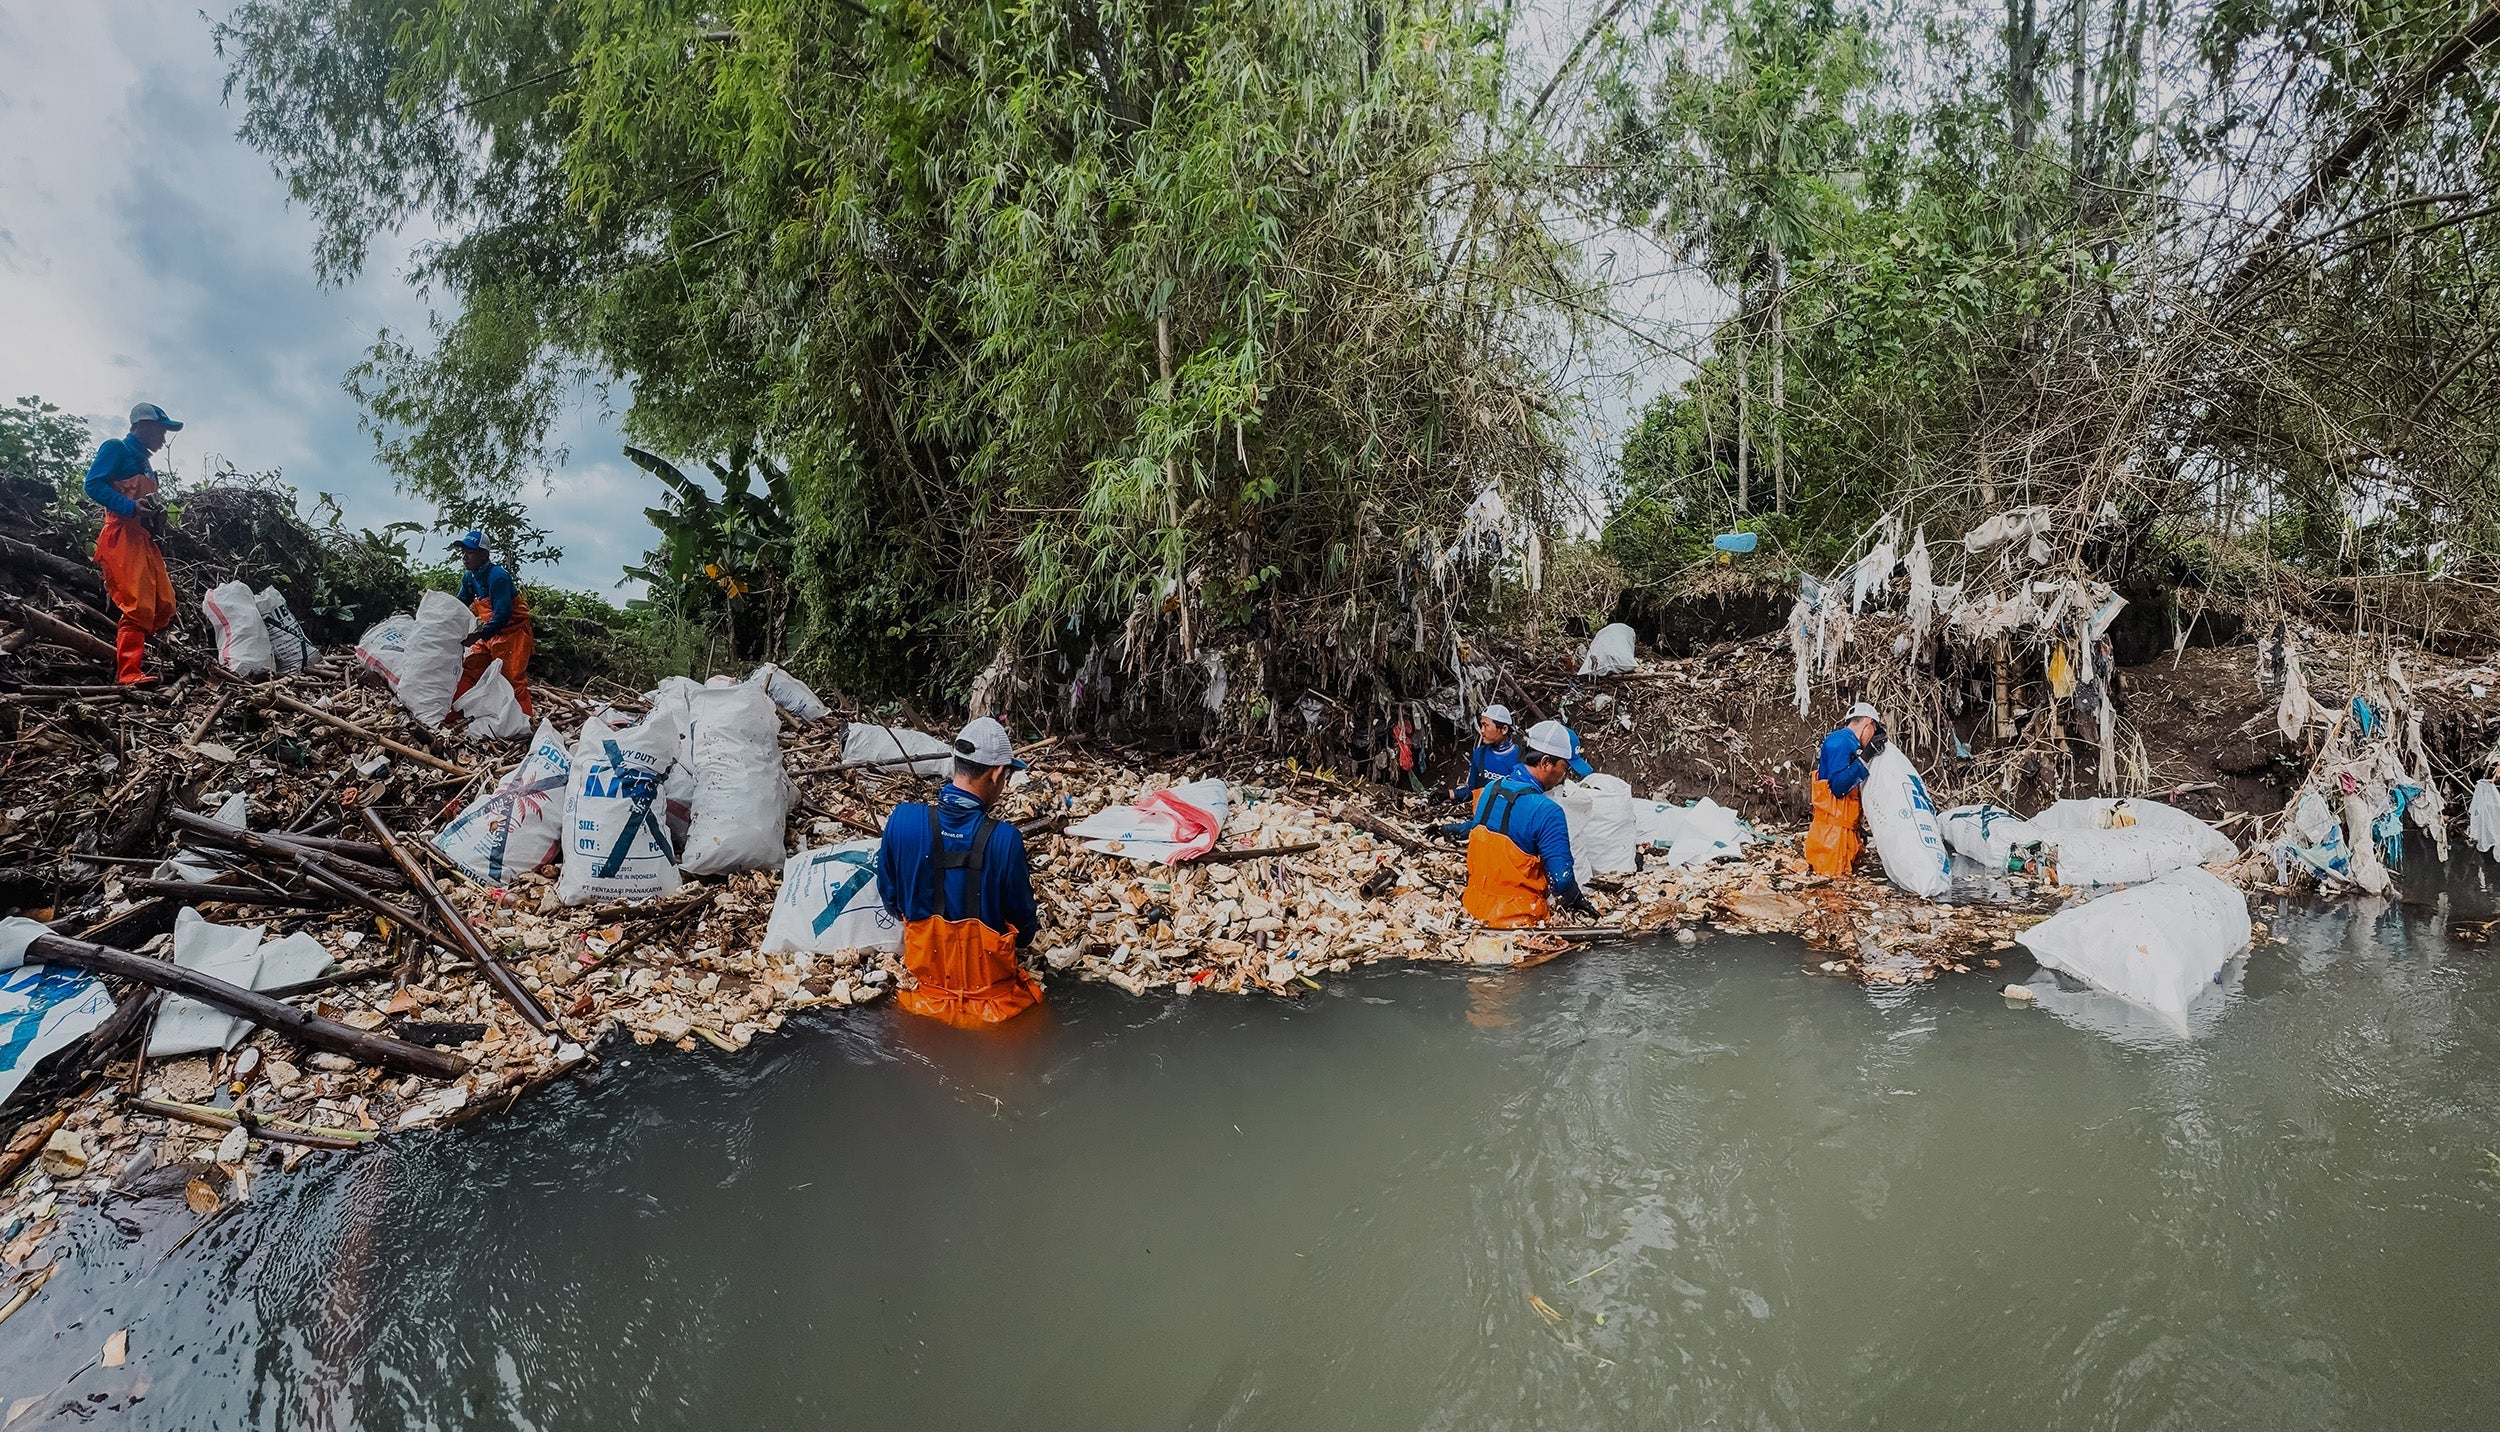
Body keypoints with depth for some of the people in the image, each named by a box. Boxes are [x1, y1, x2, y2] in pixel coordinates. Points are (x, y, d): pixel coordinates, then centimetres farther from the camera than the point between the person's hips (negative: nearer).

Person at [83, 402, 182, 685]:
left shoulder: (144, 462, 28)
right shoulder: (116, 448, 3)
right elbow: (93, 485, -10)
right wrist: (132, 507, -19)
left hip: (146, 539, 9)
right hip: (123, 536, -9)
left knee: (164, 606, 0)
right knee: (138, 606, -18)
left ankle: (122, 657, 11)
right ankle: (129, 674, -19)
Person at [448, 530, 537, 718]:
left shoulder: (497, 577, -21)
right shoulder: (469, 577, 6)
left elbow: (502, 615, -27)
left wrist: (479, 635, -33)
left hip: (512, 634, -9)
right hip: (489, 634, 9)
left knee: (514, 679, -12)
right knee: (468, 670, 6)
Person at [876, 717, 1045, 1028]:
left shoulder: (902, 819, -13)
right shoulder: (1005, 839, -21)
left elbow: (890, 900, 4)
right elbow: (1023, 926, -7)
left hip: (925, 976, 4)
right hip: (988, 982, -4)